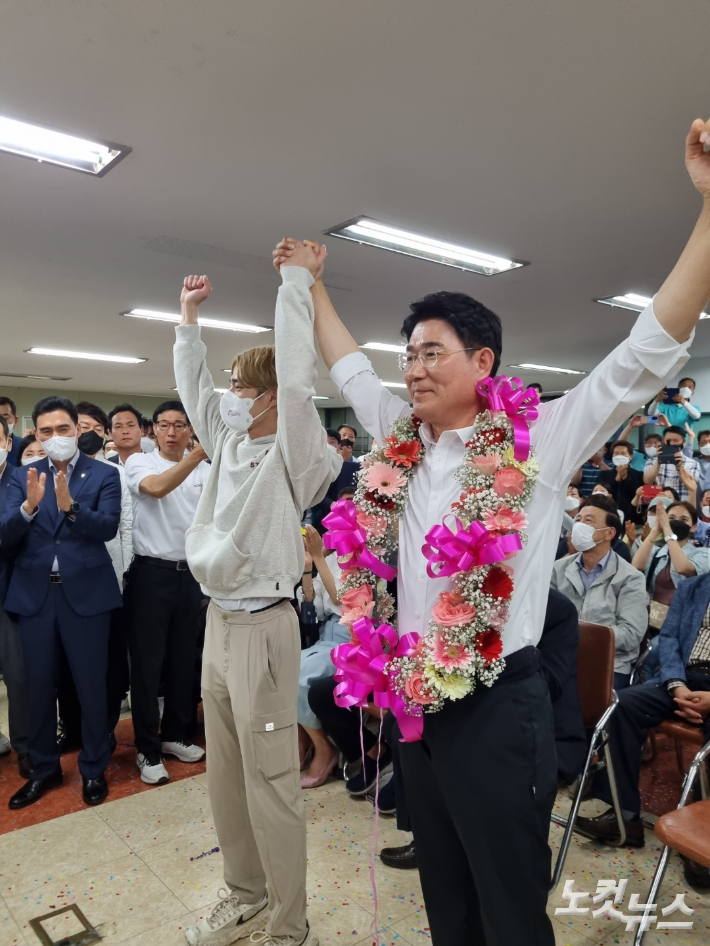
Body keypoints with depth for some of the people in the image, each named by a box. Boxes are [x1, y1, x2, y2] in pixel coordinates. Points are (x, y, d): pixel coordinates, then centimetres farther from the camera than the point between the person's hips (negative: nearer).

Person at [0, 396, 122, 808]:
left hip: (85, 593, -3)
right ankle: (44, 768, 32)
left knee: (91, 685, 6)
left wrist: (70, 506, -30)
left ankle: (94, 769, 24)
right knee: (39, 686, 14)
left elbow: (108, 528, -14)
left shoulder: (104, 475, -1)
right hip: (34, 594, 3)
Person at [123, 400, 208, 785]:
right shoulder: (139, 462, -4)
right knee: (147, 663, 4)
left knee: (183, 660, 15)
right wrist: (198, 454, -36)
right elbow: (156, 488, -26)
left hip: (191, 573, 4)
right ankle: (148, 749, 17)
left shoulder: (207, 471, 6)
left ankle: (175, 735, 32)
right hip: (152, 573, -4)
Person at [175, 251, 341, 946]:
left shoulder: (292, 457, -10)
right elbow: (193, 388, 21)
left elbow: (297, 375, -22)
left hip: (260, 627, -8)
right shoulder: (230, 445, 11)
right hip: (217, 621, 8)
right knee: (225, 774, 19)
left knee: (271, 783, 0)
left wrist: (297, 278, -14)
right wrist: (188, 319, 21)